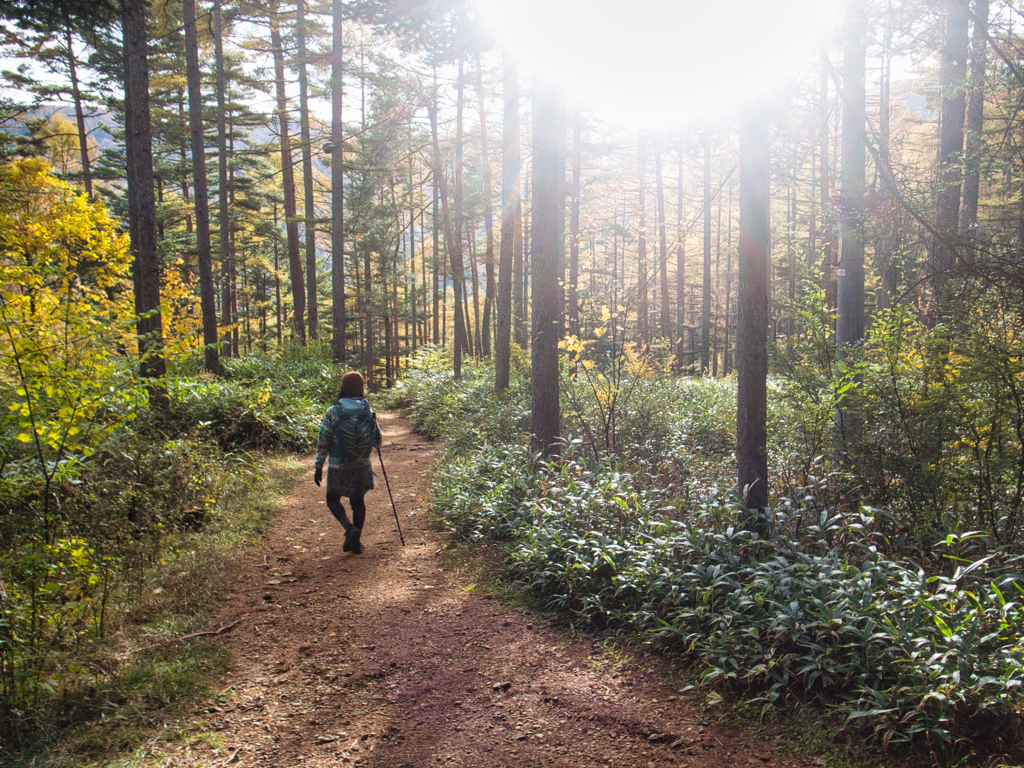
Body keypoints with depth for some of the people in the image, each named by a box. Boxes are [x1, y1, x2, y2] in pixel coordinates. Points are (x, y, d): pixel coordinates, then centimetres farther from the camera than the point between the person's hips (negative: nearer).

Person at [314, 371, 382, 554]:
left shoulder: (332, 412, -10)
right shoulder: (368, 412, -3)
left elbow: (323, 443, -7)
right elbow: (378, 440, 3)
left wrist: (318, 467, 1)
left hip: (338, 467, -2)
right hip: (361, 467, 3)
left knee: (333, 499, 16)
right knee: (358, 501, 15)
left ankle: (349, 528, -8)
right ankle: (356, 543, 17)